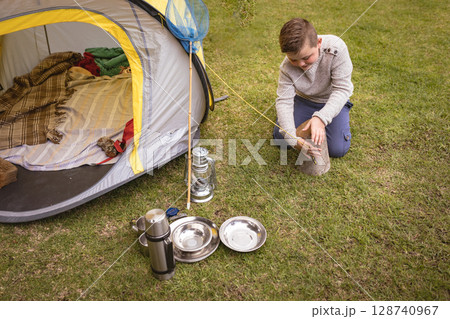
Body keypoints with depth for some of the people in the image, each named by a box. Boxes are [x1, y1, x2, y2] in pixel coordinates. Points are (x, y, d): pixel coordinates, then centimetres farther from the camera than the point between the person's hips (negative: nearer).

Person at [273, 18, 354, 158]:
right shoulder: (287, 68, -27)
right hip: (304, 100, 2)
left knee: (338, 150, -9)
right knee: (280, 138, -3)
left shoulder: (336, 48, -33)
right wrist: (293, 139, -37)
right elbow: (284, 101, -25)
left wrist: (321, 118, -44)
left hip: (333, 101, -1)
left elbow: (342, 89, -30)